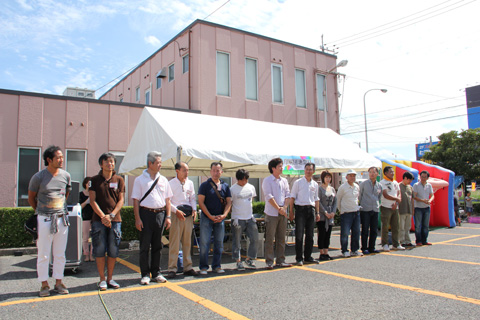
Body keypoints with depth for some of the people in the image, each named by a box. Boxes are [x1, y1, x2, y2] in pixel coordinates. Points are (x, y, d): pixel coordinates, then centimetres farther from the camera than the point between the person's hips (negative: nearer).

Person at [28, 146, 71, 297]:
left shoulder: (66, 176, 4)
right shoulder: (38, 177, -6)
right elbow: (31, 198, 8)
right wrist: (40, 211, 13)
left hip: (62, 219, 3)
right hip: (44, 220, -3)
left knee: (60, 254, 9)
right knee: (43, 255, 4)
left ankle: (58, 282, 20)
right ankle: (44, 284, 16)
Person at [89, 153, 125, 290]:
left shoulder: (119, 180, 8)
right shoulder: (94, 180, 5)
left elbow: (121, 200, 4)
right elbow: (92, 201, 0)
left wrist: (111, 215, -10)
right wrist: (103, 216, -12)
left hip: (115, 220, 1)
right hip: (98, 220, -1)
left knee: (113, 251, 5)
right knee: (100, 250, 1)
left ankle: (110, 278, 17)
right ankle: (102, 279, 12)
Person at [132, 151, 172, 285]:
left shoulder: (163, 180, 11)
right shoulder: (140, 180, 1)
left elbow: (167, 199, 12)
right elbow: (136, 200, -2)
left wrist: (168, 216, 4)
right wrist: (137, 218, -9)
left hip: (160, 214, 3)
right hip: (146, 214, -3)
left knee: (157, 245, 9)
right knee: (145, 246, 2)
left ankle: (156, 273, 19)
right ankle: (145, 274, 12)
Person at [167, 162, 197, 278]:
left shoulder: (190, 183, 12)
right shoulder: (171, 183, -2)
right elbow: (167, 201, -4)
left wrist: (194, 209, 2)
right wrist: (176, 210, -14)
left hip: (188, 215, 5)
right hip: (176, 215, -5)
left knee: (187, 242, 9)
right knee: (174, 242, -4)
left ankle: (188, 267, 18)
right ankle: (172, 269, 3)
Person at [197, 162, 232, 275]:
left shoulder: (225, 186, 10)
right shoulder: (205, 185, 0)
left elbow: (229, 202, 7)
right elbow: (201, 202, -5)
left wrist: (223, 215, -9)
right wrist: (210, 216, -12)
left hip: (220, 219, 3)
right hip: (207, 218, -3)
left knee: (219, 243, 7)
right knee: (204, 243, -2)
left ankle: (217, 266, 18)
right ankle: (203, 267, 8)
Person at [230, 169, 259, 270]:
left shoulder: (251, 187, 8)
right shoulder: (232, 189, -7)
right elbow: (229, 203, -5)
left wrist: (247, 209, 13)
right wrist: (234, 218, -8)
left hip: (250, 217, 5)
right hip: (238, 219, -5)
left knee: (254, 239, 6)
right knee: (237, 241, 2)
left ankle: (249, 259, 22)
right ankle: (238, 261, 15)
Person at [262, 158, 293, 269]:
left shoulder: (284, 181, 14)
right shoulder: (267, 180, -4)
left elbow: (288, 195, 10)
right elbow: (269, 197, -11)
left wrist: (284, 207, -7)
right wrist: (278, 209, -14)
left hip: (283, 213, 6)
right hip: (272, 213, -6)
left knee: (281, 238, 10)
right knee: (270, 239, -2)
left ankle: (280, 261, 18)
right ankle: (269, 262, 4)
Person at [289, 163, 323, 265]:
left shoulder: (315, 184, 14)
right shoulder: (298, 182, 1)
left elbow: (316, 199, 19)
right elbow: (292, 197, 0)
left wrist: (317, 213, 13)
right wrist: (291, 212, -7)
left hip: (311, 209, 5)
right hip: (300, 209, -4)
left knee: (310, 235, 8)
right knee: (299, 235, -5)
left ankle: (308, 257, 18)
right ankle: (299, 258, 1)